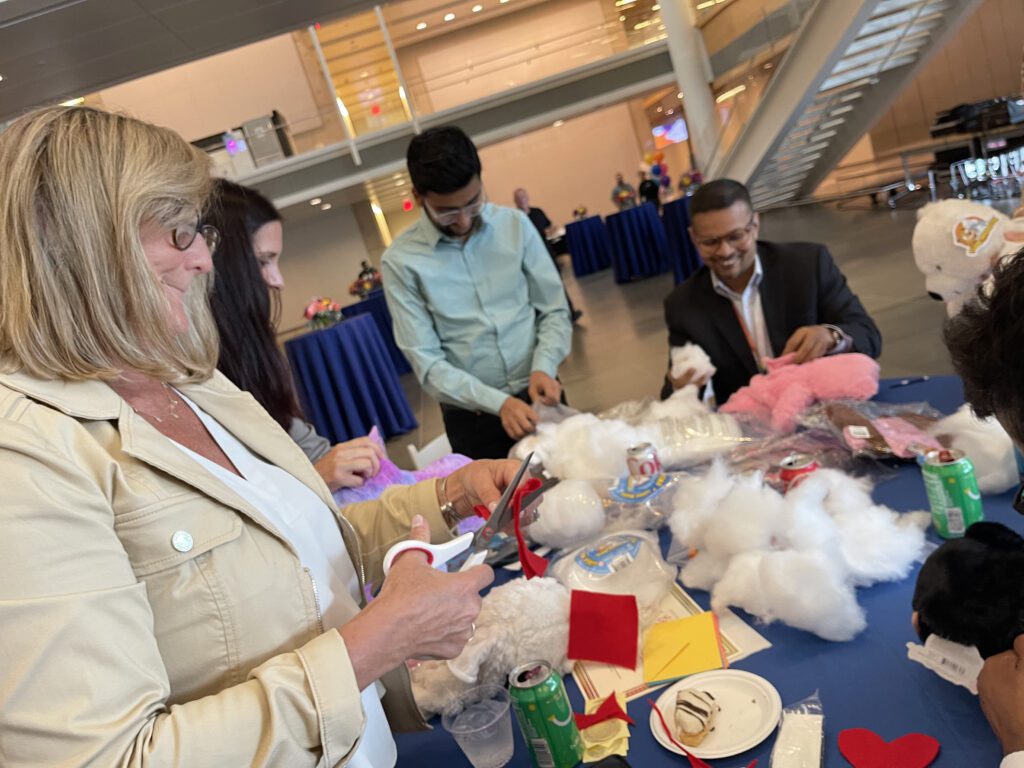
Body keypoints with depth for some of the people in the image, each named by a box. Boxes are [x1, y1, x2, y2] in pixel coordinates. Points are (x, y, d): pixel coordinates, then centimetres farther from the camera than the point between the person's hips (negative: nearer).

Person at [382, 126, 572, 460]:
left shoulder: (515, 225, -2)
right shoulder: (401, 260, -9)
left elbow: (555, 310, 2)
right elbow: (427, 362, -11)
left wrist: (543, 368, -15)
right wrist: (497, 402, -21)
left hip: (536, 397, 2)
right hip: (472, 418, -2)